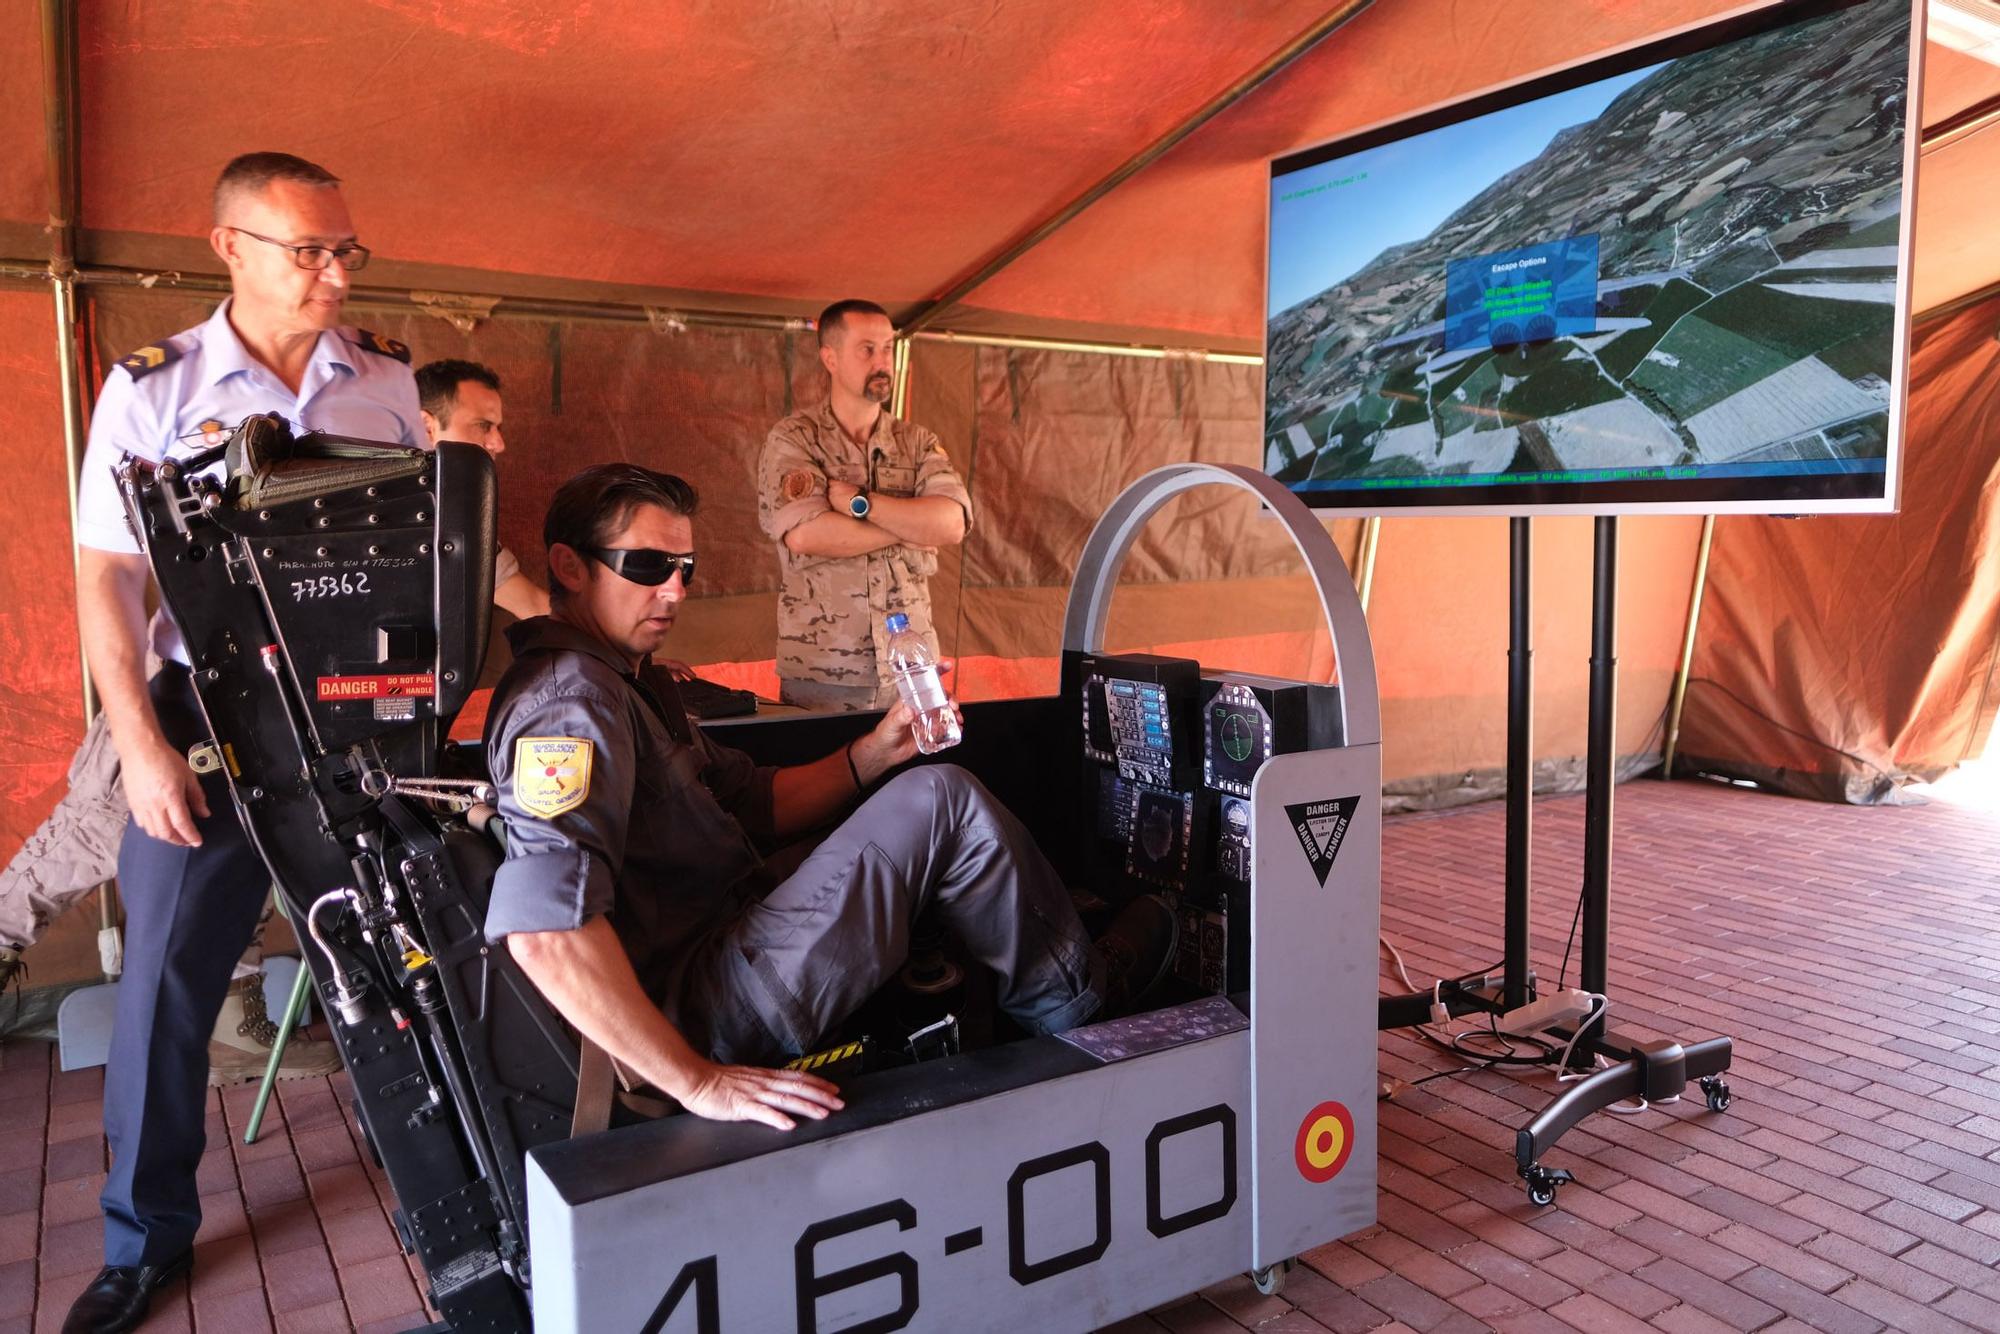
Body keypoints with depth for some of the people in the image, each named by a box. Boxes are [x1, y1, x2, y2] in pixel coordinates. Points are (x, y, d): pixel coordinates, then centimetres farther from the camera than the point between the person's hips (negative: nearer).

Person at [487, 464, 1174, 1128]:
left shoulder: (628, 678, 15)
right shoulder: (575, 697, -20)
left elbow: (751, 803, 17)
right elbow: (543, 928, -32)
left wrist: (874, 753, 2)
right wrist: (698, 1082, -30)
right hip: (705, 1017, -11)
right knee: (940, 800, -12)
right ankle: (1072, 996, 10)